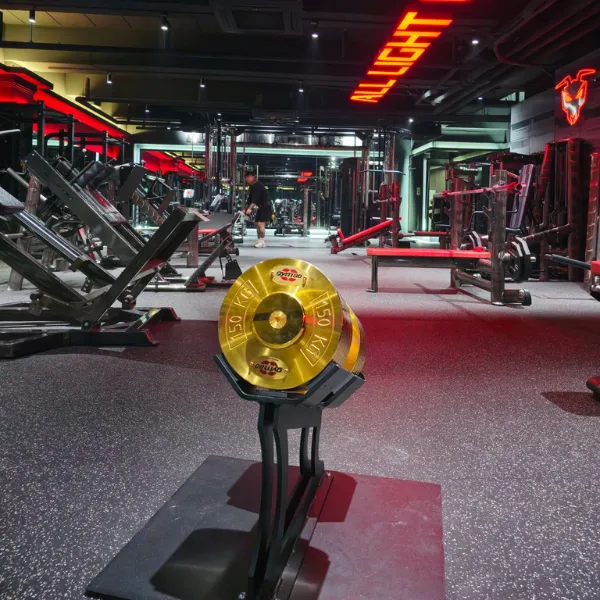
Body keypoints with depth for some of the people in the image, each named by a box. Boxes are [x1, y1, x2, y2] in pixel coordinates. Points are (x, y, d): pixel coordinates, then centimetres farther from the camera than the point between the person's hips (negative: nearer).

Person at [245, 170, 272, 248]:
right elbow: (250, 198, 16)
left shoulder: (257, 185, -19)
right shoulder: (252, 186, 12)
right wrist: (245, 208, 12)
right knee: (257, 224, 8)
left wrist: (250, 208, -39)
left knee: (261, 223, -18)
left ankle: (262, 242, -16)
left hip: (266, 207, -10)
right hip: (260, 207, 10)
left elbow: (255, 198, -30)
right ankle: (260, 242, 14)